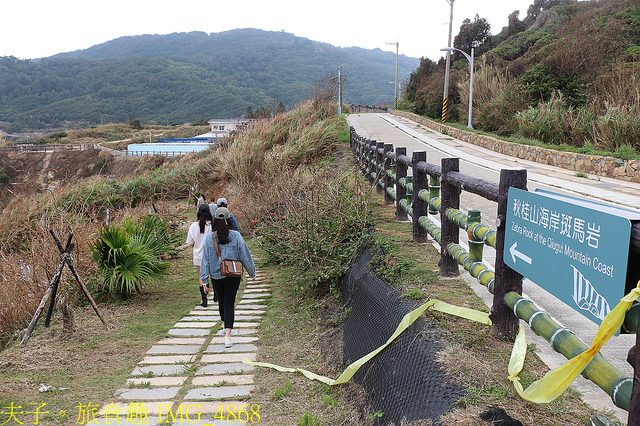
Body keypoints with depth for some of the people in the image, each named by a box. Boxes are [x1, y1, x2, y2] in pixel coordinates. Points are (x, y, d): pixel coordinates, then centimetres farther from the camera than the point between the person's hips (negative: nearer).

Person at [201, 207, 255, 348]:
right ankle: (228, 335, -9)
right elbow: (245, 256, -4)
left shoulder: (209, 237, -7)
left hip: (216, 275, 2)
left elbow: (205, 259, -5)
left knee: (221, 301, 21)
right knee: (229, 303, 1)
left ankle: (226, 326, 42)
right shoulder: (236, 236, -10)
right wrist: (252, 272, 9)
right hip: (233, 275, -2)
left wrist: (204, 280, -1)